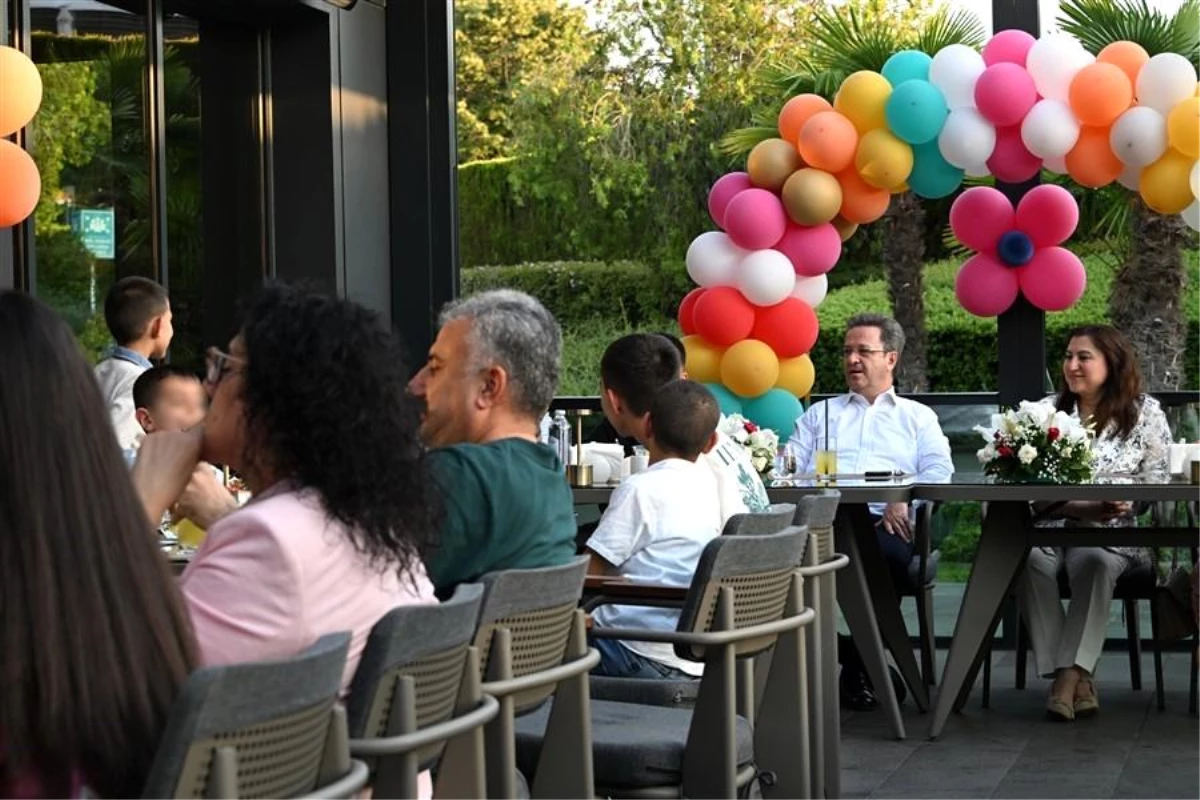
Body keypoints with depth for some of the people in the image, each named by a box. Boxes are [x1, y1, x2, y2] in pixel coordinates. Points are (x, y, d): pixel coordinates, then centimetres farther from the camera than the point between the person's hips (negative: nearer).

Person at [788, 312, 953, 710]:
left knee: (885, 554, -40)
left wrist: (905, 500, -11)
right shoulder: (820, 414, 34)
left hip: (884, 524, -1)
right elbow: (790, 466, 20)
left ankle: (858, 662, -19)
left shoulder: (917, 417, 27)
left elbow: (939, 470, 9)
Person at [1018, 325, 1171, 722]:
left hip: (1115, 532, -2)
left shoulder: (1145, 412, 10)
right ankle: (1078, 678, -30)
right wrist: (1082, 507, -12)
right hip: (1052, 526, 2)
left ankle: (1070, 672, -34)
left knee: (1093, 560, -38)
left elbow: (1160, 479, 4)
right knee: (1029, 558, -34)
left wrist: (1129, 499, -17)